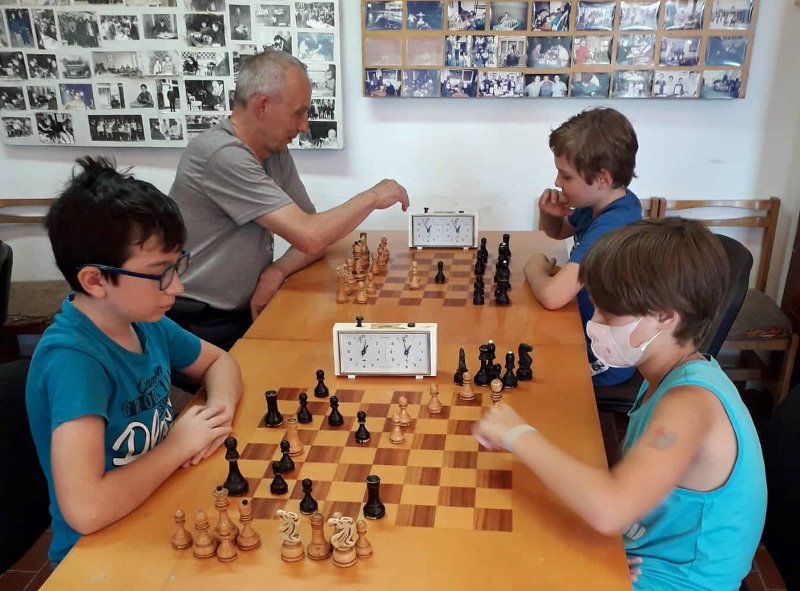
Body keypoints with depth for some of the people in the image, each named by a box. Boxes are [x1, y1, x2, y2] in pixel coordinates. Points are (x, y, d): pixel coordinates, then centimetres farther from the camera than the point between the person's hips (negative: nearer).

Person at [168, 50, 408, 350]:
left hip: (247, 314, 8)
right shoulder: (223, 155, -23)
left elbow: (317, 235, 7)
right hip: (201, 330, -8)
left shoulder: (276, 152, 5)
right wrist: (372, 197, -12)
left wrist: (278, 271, -13)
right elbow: (309, 237, -27)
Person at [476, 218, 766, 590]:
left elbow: (608, 510, -41)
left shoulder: (690, 402, -29)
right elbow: (625, 488, 2)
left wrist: (519, 435, -30)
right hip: (643, 558, 7)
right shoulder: (675, 378, -2)